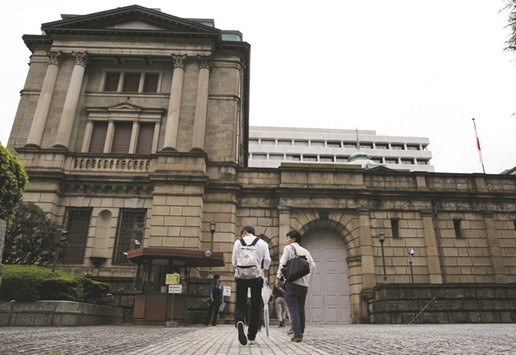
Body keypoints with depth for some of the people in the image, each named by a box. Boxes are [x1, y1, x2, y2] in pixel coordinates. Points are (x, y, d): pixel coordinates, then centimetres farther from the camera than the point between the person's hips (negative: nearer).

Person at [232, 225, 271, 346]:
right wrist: (264, 272, 12)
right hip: (257, 276, 1)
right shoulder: (262, 243, 9)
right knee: (255, 306, 8)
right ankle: (252, 336, 11)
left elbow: (234, 260, 1)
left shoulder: (238, 242, 6)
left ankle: (239, 322, -27)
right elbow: (267, 260, -1)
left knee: (240, 304, 4)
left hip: (241, 276, 0)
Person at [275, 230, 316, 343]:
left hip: (292, 282, -5)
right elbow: (313, 266, 9)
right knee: (301, 309, 12)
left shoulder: (288, 248, 2)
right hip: (304, 284, 5)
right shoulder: (305, 251, 17)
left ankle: (297, 334, -12)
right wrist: (307, 280, 13)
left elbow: (282, 263, -7)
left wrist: (278, 278, -1)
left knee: (293, 309, -5)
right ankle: (300, 333, 15)